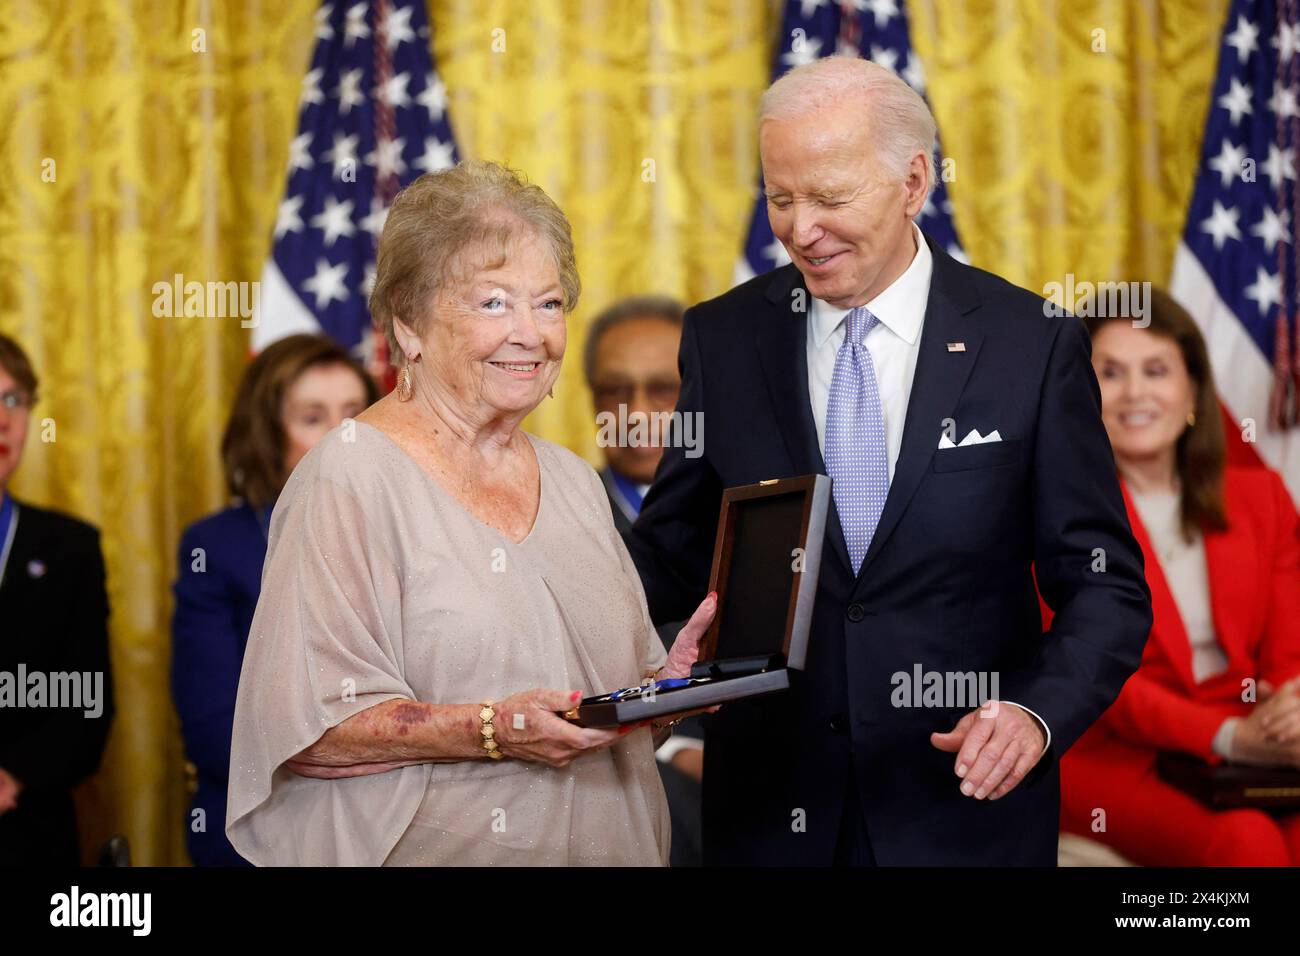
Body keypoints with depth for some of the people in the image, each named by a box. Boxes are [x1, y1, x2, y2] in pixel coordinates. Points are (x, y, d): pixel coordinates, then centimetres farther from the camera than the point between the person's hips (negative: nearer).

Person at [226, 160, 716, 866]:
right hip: (436, 851, -6)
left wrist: (674, 677, -5)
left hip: (601, 844, 6)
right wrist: (493, 730, -26)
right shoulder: (350, 477, -12)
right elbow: (306, 723, -18)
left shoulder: (572, 481, 9)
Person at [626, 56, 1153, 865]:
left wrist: (1037, 713, -21)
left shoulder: (1031, 344, -6)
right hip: (770, 807, 2)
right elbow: (674, 554, 5)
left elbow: (1105, 585, -4)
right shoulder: (723, 338, 1)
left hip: (964, 805, -2)